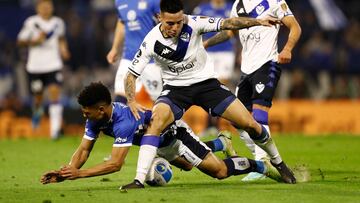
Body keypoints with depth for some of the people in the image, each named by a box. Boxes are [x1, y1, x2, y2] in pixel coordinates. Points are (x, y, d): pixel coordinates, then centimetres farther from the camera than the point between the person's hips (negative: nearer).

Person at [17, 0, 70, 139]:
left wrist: (63, 50, 5)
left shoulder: (58, 23, 5)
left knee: (55, 95, -13)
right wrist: (35, 41, -17)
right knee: (38, 97, 11)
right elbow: (20, 41, -2)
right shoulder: (31, 22, -5)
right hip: (35, 66, -1)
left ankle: (55, 129, -14)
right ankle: (37, 112, 47)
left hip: (53, 65, 1)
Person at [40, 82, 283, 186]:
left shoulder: (124, 121, -42)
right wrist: (65, 173, -31)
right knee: (187, 165, 34)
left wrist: (79, 173, -50)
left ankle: (261, 165, 10)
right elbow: (84, 149, -13)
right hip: (161, 145, 9)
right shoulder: (96, 120, -19)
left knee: (220, 171, -12)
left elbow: (115, 164, -46)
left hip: (173, 133, -9)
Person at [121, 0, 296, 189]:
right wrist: (132, 102, -30)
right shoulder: (152, 42, -19)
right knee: (156, 121, -31)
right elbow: (131, 75, -13)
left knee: (250, 124, -3)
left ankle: (278, 162, 23)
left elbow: (227, 24, -16)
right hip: (175, 88, -1)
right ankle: (139, 180, -30)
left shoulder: (193, 23, -19)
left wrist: (258, 21, -27)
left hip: (206, 82, 1)